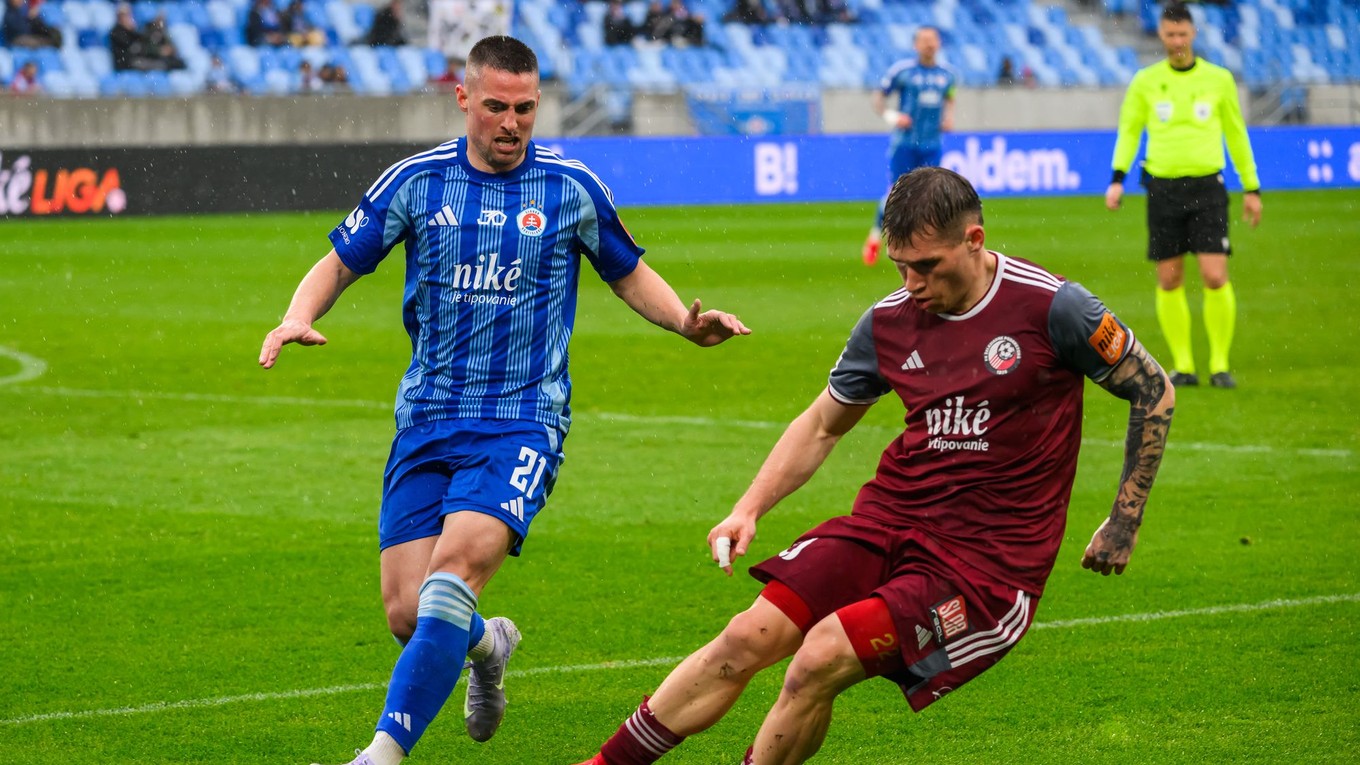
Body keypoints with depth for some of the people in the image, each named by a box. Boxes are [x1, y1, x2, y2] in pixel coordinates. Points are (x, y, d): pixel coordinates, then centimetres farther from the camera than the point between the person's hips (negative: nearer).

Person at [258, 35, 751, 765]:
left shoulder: (571, 188, 2)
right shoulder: (417, 181, 3)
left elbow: (629, 273, 17)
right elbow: (340, 262, 11)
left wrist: (687, 322, -1)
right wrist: (298, 316, -9)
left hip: (522, 422, -2)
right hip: (426, 422, 2)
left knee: (454, 566, -26)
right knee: (408, 613, -4)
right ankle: (485, 643, 32)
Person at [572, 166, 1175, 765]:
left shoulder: (1051, 307, -11)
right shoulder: (889, 320, 3)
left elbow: (1155, 392, 0)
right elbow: (823, 424, 19)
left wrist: (1123, 525, 1)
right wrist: (748, 509, 8)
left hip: (989, 560, -5)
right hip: (889, 518, 5)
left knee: (822, 658, -23)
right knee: (748, 638, -12)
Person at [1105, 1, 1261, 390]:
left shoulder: (1218, 79, 4)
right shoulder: (1146, 81, 5)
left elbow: (1236, 134, 13)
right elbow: (1128, 130, 11)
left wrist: (1252, 188, 13)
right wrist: (1117, 179, -2)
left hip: (1207, 187, -1)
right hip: (1163, 189, 1)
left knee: (1215, 278, -10)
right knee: (1169, 282, 2)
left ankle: (1220, 364, 1)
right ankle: (1182, 365, 12)